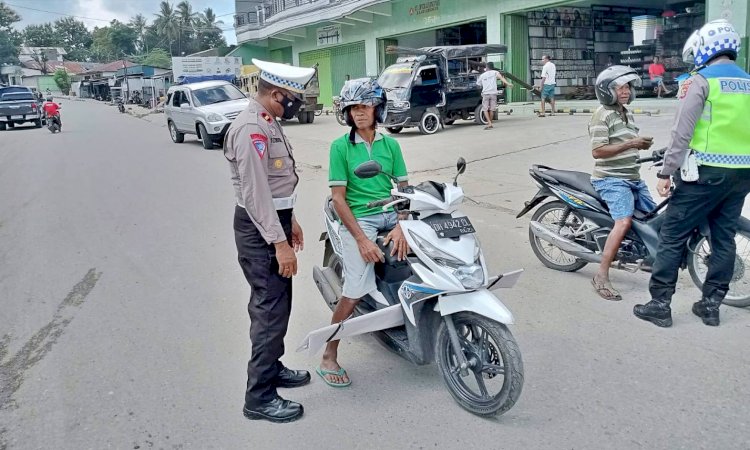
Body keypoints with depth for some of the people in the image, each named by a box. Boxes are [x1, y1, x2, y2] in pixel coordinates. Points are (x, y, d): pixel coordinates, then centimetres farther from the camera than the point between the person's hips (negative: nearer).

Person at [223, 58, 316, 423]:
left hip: (274, 221, 10)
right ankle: (259, 397, 4)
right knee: (272, 309, -6)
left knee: (273, 302, 19)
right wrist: (279, 242, -25)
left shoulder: (268, 123, 12)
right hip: (259, 229, -10)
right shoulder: (250, 129, -21)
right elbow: (256, 192, -25)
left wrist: (290, 220, 23)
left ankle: (271, 368, 36)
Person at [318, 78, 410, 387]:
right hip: (358, 219, -4)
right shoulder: (340, 146, 0)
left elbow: (404, 188, 7)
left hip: (391, 215, 5)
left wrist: (401, 227, -11)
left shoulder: (390, 144, 11)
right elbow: (338, 198, -6)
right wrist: (362, 239, -15)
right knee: (357, 288, -17)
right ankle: (329, 357, -2)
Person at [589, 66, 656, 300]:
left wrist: (641, 144, 8)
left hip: (633, 177, 10)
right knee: (624, 222, -26)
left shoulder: (627, 114, 18)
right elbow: (597, 151, -20)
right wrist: (630, 144, -22)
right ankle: (601, 276, -24)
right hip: (611, 179, -10)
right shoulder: (602, 115, -11)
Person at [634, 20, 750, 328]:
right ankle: (711, 305, 18)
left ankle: (659, 304, 0)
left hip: (707, 171, -7)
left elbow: (682, 132, -14)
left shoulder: (702, 80, -7)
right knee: (724, 238, 11)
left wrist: (665, 172, -11)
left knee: (672, 236, -2)